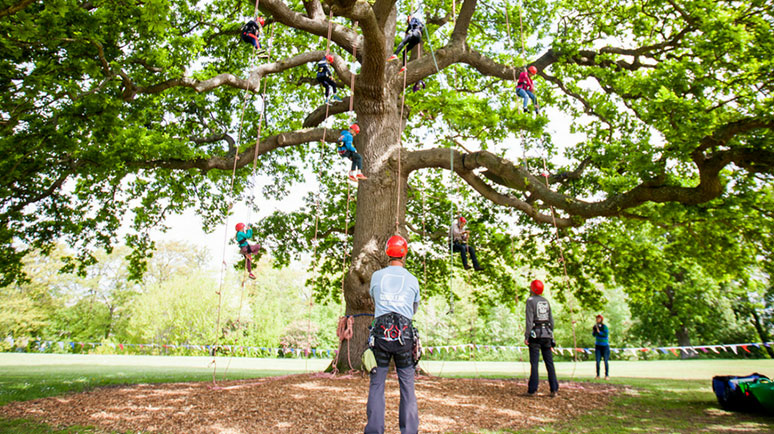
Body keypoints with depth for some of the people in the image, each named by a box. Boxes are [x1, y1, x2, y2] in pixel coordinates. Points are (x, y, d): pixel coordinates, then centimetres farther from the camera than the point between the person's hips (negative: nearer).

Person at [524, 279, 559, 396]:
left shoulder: (531, 301, -6)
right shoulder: (546, 301, 12)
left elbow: (529, 320, -13)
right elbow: (551, 320, 13)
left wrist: (526, 336, -11)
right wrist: (551, 334, 19)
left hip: (535, 334, -5)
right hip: (546, 334, 5)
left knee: (534, 363, -4)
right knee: (549, 362, 8)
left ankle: (532, 390, -2)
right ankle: (554, 389, 8)